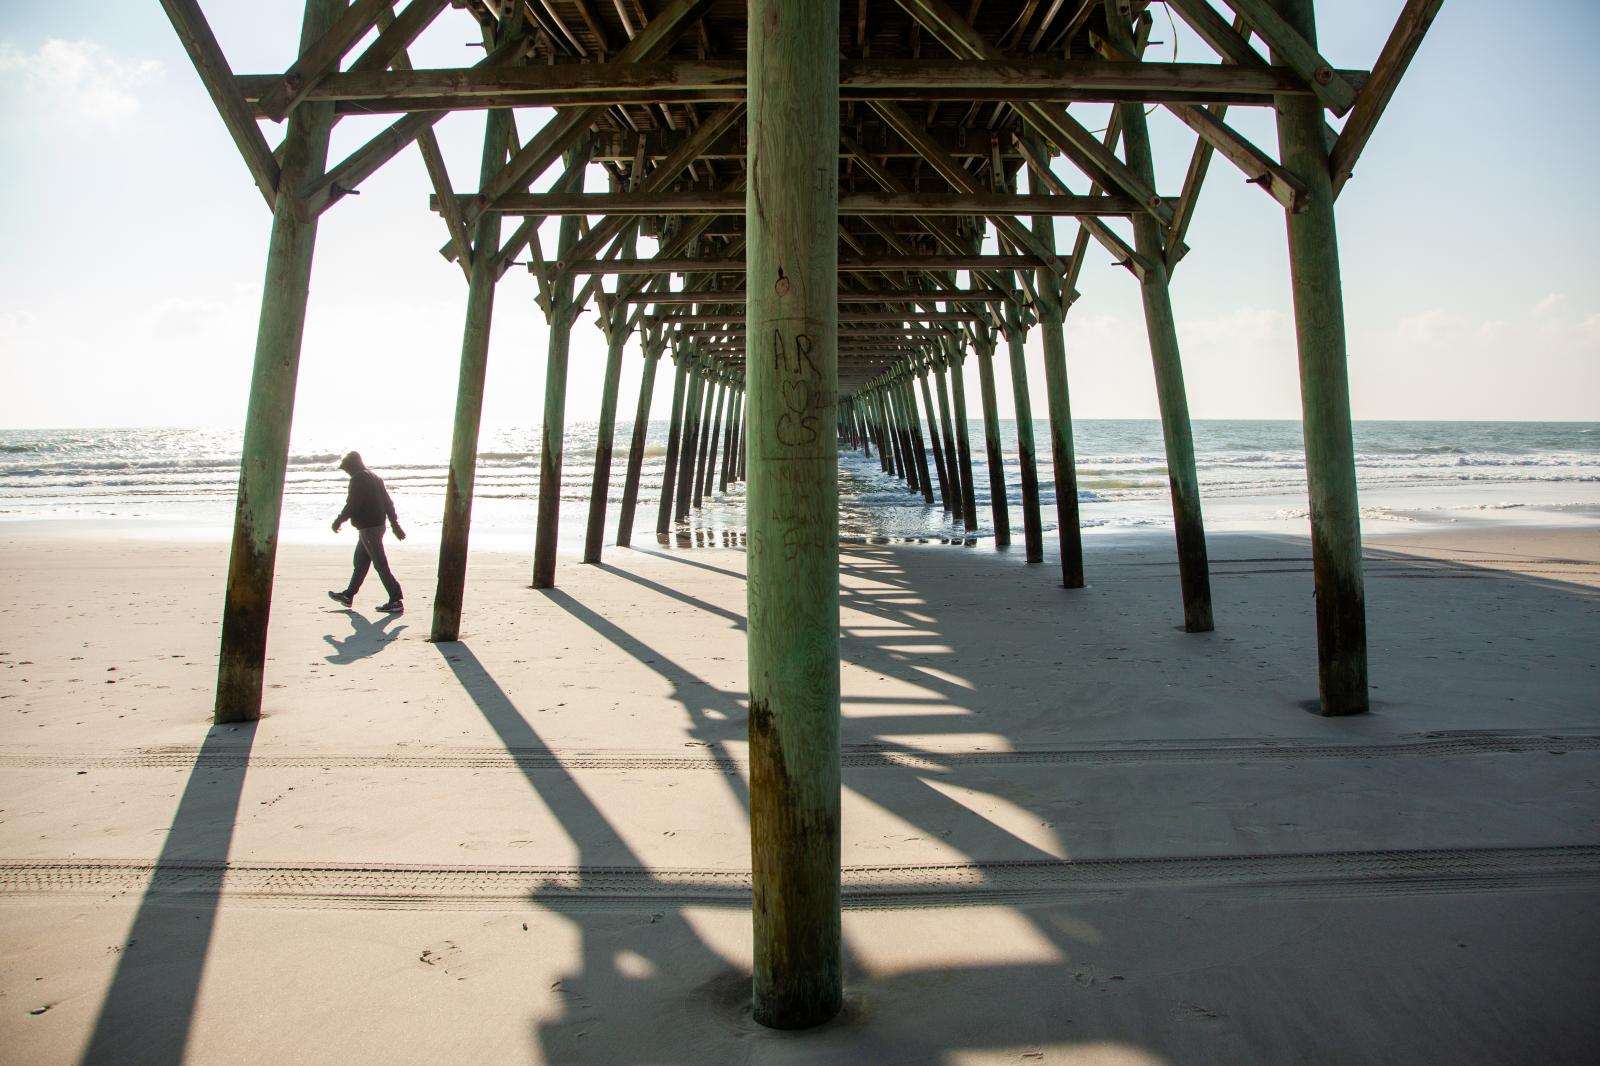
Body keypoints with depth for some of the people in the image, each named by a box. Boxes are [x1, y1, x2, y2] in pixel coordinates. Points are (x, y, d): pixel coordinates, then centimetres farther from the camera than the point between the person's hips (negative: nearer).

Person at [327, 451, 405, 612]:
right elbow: (388, 503, 15)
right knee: (360, 561, 20)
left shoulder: (358, 480, -14)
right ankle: (348, 595, 32)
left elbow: (352, 505, -17)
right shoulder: (374, 478, 15)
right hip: (378, 525, 10)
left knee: (380, 564, -8)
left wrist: (338, 521, -1)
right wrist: (395, 526, 17)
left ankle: (395, 602, -8)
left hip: (368, 527, -10)